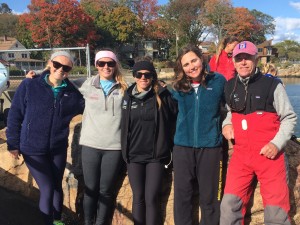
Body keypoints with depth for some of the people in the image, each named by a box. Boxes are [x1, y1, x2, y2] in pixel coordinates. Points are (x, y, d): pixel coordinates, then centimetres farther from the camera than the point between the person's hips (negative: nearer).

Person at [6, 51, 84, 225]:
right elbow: (15, 115, -6)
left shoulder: (72, 92, -2)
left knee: (57, 186, 16)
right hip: (33, 149, -3)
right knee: (47, 189, -2)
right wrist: (13, 143, -5)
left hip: (58, 149, 3)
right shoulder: (29, 86, -10)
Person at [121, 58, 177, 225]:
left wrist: (170, 144, 0)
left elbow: (176, 120, 1)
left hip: (156, 155, -3)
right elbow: (124, 127, 12)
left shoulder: (163, 96, -4)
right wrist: (125, 152, 10)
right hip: (134, 156, 3)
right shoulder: (128, 97, 6)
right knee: (138, 198, 10)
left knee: (151, 199, -2)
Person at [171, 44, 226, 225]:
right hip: (183, 146, 2)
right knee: (182, 195, 10)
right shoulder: (178, 87, 4)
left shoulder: (218, 81, -3)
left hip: (210, 146, -2)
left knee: (209, 196, 9)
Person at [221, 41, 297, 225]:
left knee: (276, 208, 6)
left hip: (270, 154, -3)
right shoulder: (229, 87, 5)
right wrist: (226, 124, 1)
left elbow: (289, 118, -3)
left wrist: (277, 143, -15)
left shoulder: (272, 85, -8)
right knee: (230, 204, 5)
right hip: (240, 154, 4)